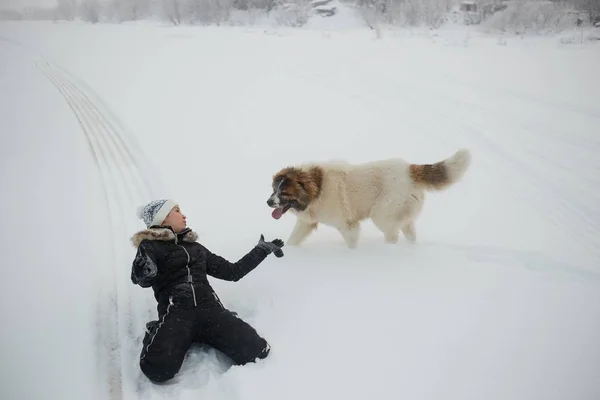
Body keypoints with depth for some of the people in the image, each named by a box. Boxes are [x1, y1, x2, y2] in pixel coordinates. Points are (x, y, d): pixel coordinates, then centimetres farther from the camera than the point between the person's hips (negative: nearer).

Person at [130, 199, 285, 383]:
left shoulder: (196, 248, 27)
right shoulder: (150, 246, 12)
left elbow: (233, 271, 29)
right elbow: (141, 279, -7)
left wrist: (262, 250, 32)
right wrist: (144, 272, -31)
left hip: (209, 308, 4)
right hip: (175, 312, -3)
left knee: (256, 350, -21)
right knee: (158, 368, -33)